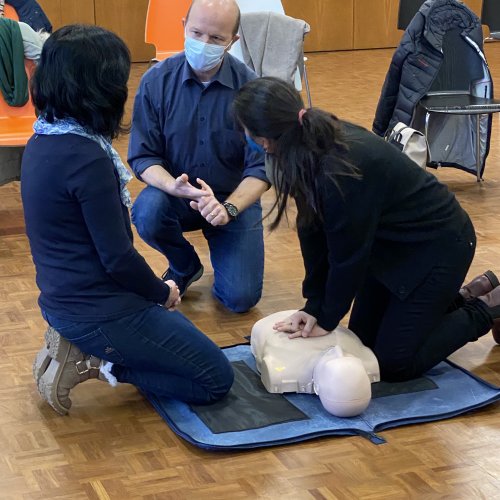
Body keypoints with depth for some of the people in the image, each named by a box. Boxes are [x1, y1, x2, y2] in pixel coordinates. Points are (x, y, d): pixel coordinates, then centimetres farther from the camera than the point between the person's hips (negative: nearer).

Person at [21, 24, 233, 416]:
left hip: (63, 298, 9)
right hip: (100, 309, -9)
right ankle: (93, 362, -4)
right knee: (216, 379, 4)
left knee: (180, 333, 30)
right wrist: (162, 292, -1)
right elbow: (117, 257, -21)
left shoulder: (42, 142, 3)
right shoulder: (87, 159, -25)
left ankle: (78, 346, 12)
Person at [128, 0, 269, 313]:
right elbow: (142, 157, -11)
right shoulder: (156, 81, -13)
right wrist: (173, 186, -32)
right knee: (147, 213, -34)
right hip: (175, 194, 1)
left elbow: (261, 167, -15)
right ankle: (185, 265, 2)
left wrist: (228, 208, -32)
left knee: (241, 298, -13)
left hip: (234, 197, -1)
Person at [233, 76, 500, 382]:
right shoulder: (315, 141, -13)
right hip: (395, 240, 8)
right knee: (363, 338, 15)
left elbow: (348, 254, -24)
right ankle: (459, 298, 27)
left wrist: (327, 319, -10)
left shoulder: (340, 172, -38)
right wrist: (315, 305, -4)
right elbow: (313, 230, -5)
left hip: (438, 246, -8)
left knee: (394, 363, -2)